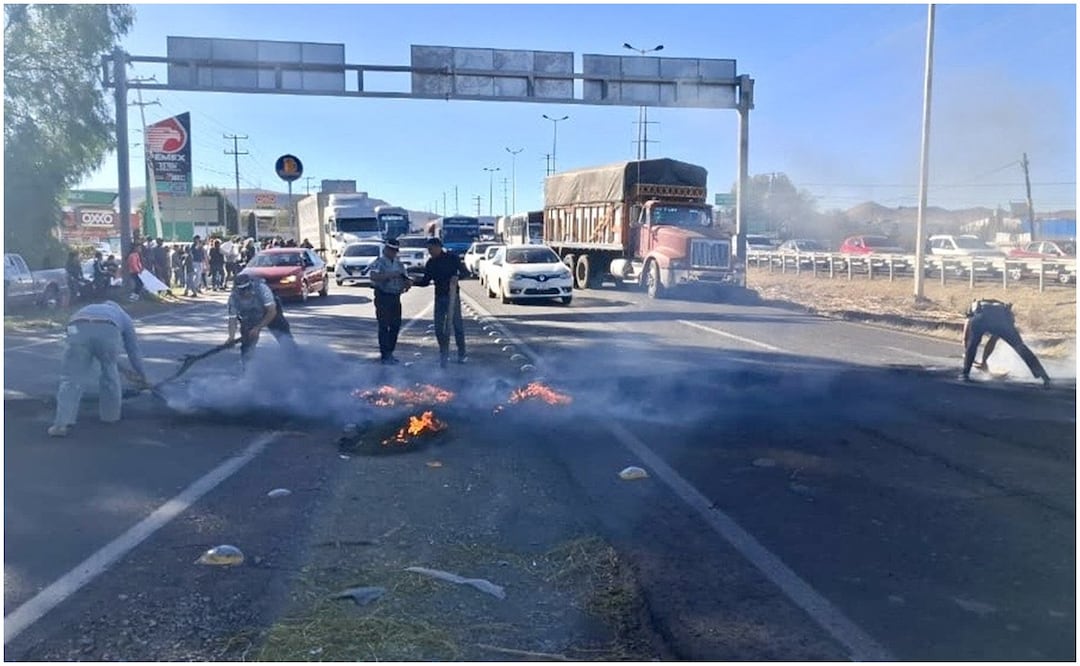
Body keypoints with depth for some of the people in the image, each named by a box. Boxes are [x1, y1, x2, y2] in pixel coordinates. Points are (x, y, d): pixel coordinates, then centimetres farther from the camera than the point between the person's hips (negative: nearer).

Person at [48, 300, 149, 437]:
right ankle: (111, 415, 33)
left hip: (78, 330, 1)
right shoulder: (123, 316, 39)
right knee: (110, 373, 22)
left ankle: (61, 424, -7)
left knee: (70, 379, 4)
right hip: (108, 331, -1)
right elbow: (133, 350, 41)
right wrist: (142, 375, 53)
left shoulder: (86, 309, 47)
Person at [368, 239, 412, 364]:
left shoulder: (399, 264, 15)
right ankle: (385, 356, 0)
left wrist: (408, 283, -7)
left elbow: (405, 279, 17)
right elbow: (374, 276, -23)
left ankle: (390, 353, 21)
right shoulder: (379, 263, -6)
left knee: (396, 326, 8)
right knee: (384, 326, -4)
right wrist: (390, 275, -30)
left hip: (396, 297, 7)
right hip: (383, 297, -6)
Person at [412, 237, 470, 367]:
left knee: (457, 325, 0)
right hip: (439, 297, 4)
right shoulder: (430, 263, 7)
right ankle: (444, 353, 17)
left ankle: (462, 354, 10)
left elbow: (466, 272, -8)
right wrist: (413, 282, -6)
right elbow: (426, 281, 11)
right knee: (439, 327, 3)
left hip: (452, 296, -4)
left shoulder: (452, 258, -6)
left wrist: (457, 276, -28)